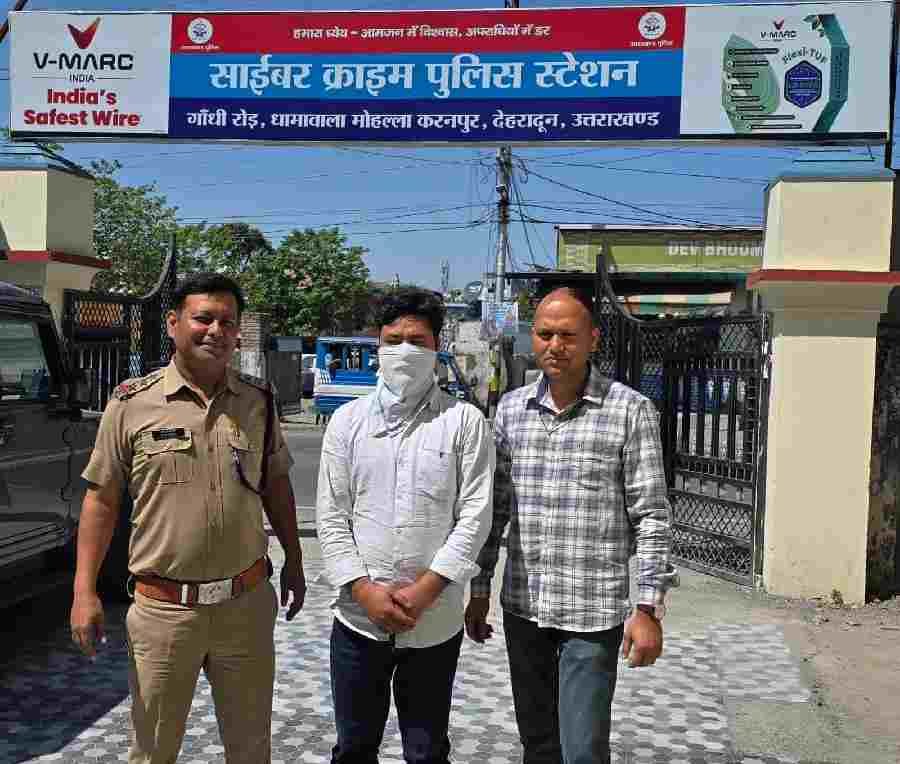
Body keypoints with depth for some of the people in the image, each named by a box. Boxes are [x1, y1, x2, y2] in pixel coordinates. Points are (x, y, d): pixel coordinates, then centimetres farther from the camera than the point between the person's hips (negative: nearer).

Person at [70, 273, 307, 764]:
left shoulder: (259, 401, 2)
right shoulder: (131, 404, -6)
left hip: (247, 603, 2)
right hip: (163, 608, -2)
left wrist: (294, 562, 13)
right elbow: (101, 500, -2)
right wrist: (84, 591, -7)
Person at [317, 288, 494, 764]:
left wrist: (424, 591, -14)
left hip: (435, 622, -1)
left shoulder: (465, 422, -3)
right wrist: (365, 590, -10)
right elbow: (331, 518, 0)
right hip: (358, 618, 2)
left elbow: (475, 517, -7)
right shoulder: (347, 420, 3)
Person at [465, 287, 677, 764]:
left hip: (593, 613, -4)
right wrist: (479, 589, 10)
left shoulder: (630, 411, -7)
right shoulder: (510, 408, 5)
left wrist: (649, 608, -10)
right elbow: (494, 507, 10)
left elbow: (651, 516, -7)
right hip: (522, 607, 4)